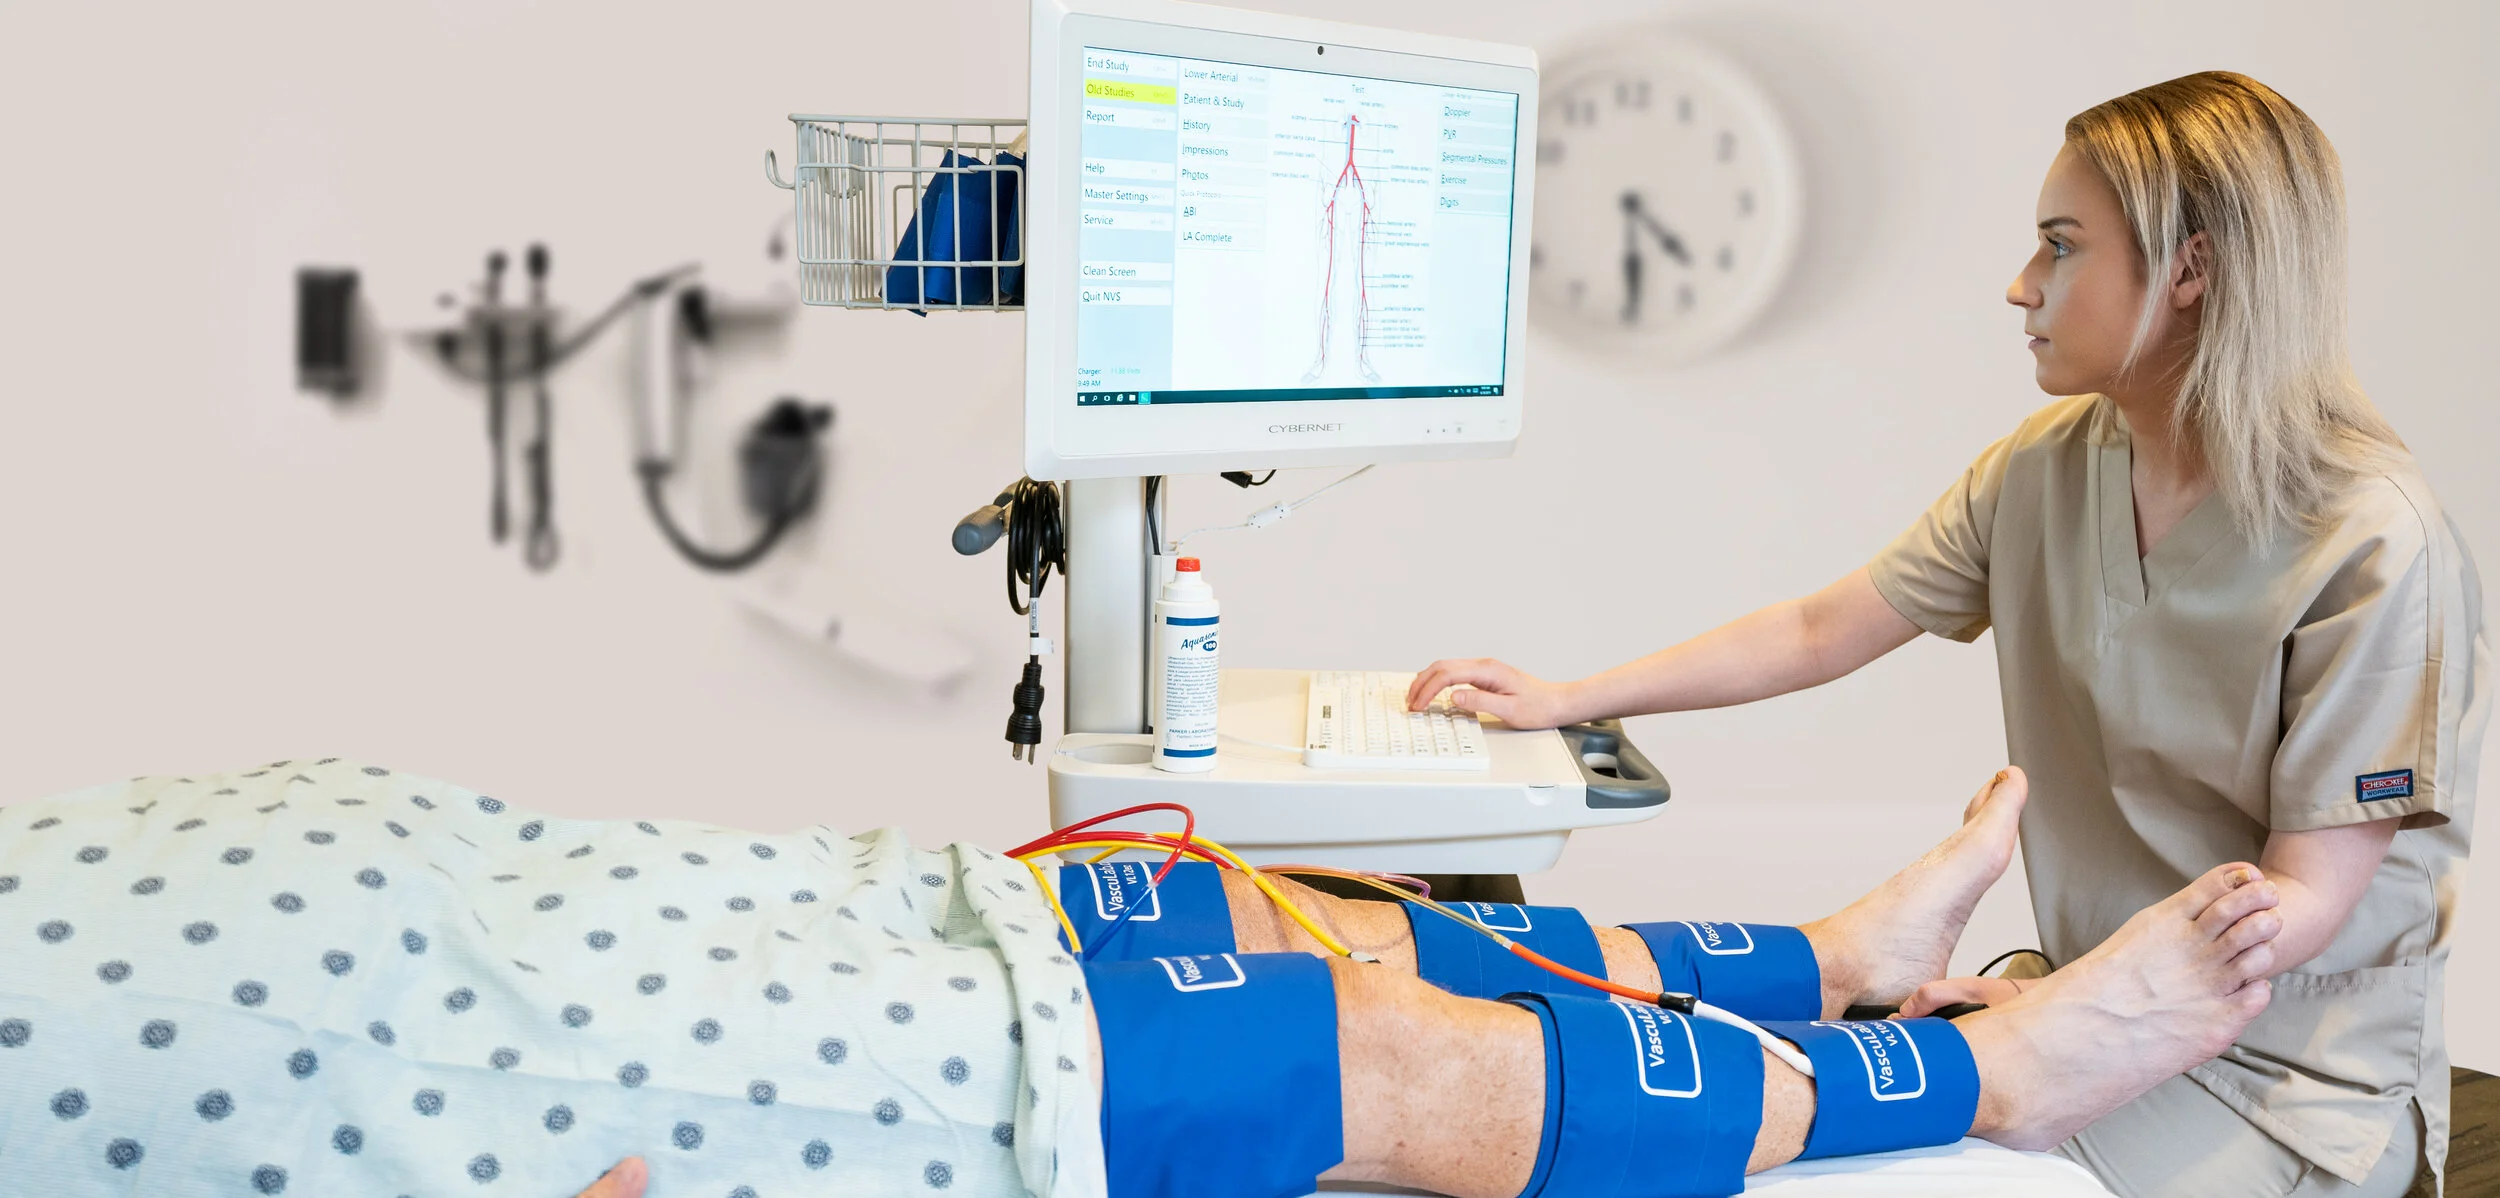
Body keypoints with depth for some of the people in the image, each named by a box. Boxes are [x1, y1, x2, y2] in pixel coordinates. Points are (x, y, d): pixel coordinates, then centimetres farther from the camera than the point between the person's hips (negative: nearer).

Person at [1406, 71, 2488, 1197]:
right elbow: (1819, 631, 6)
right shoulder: (2046, 466, -1)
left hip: (2292, 1064, -5)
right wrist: (1565, 701, 5)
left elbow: (2306, 898, -20)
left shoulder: (2373, 546, -20)